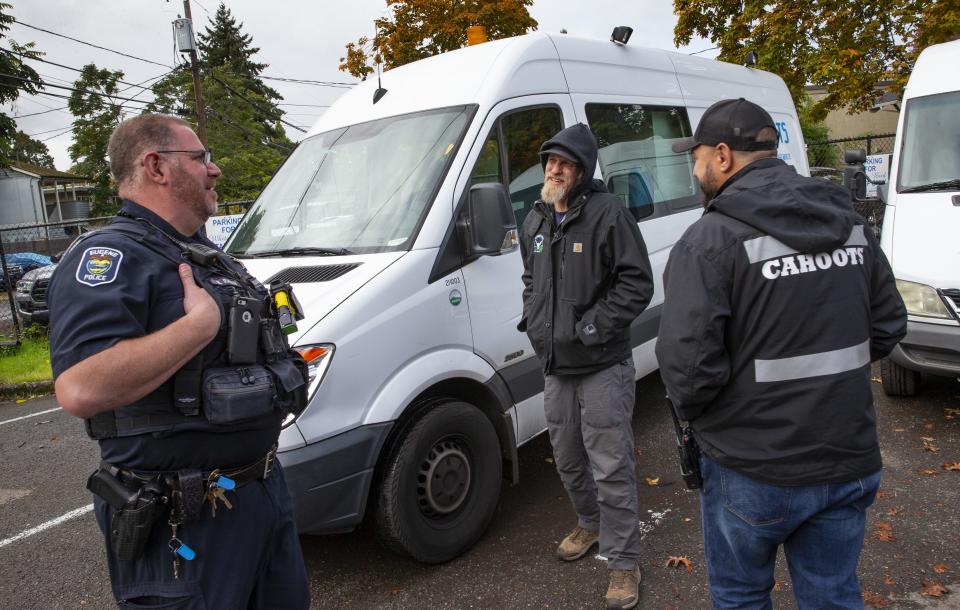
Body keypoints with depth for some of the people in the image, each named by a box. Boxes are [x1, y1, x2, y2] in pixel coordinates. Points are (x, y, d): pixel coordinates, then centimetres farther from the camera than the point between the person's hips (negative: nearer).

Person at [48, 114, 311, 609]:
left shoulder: (208, 257, 13)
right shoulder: (110, 257, -18)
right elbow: (80, 391, -34)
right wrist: (201, 323, -28)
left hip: (265, 488, 9)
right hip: (183, 519, -9)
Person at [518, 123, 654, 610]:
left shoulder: (607, 213, -12)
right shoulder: (535, 220, 11)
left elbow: (637, 283, -15)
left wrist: (594, 327, -19)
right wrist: (532, 319, 8)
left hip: (602, 366, -7)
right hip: (555, 366, 7)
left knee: (611, 467, 0)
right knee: (568, 459, 20)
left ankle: (623, 561, 15)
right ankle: (590, 524, 44)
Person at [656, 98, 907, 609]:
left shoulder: (710, 240, -19)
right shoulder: (850, 223, 3)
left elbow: (688, 361, -24)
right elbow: (887, 327, 9)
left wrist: (689, 407, -3)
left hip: (754, 472, -6)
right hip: (850, 463, 6)